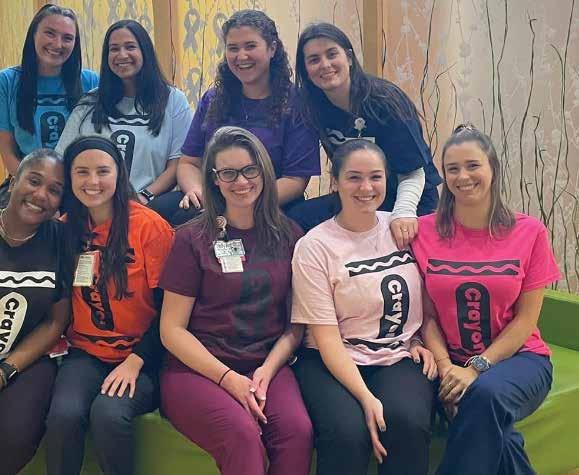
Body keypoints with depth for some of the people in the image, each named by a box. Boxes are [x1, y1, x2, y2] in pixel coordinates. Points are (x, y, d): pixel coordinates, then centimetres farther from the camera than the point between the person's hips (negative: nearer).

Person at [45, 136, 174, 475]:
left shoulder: (150, 225, -9)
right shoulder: (66, 228, 4)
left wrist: (135, 361, -12)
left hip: (142, 355, -3)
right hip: (86, 353, 3)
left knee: (108, 414, -29)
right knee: (64, 414, -26)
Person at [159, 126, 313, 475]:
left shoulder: (289, 236, 8)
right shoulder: (193, 239, 1)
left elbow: (296, 324, 10)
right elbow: (172, 330, 0)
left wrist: (266, 370, -8)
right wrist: (229, 378, -11)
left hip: (268, 366, 3)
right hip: (198, 368, -2)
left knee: (298, 432, -28)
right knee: (243, 436, -32)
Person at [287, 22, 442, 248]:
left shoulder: (384, 101, -20)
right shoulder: (316, 107, -4)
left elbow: (413, 172, -21)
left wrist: (404, 212, -37)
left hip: (409, 198, -5)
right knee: (295, 219, -15)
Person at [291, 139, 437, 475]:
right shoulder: (313, 247, -5)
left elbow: (429, 297, 20)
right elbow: (326, 337, -10)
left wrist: (423, 342, 3)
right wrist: (366, 398, -20)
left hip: (401, 358, 3)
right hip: (334, 362, -2)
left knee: (408, 422, -29)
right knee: (348, 433, -32)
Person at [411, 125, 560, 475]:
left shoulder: (529, 232, -3)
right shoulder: (425, 232, -1)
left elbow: (525, 320, -3)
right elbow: (427, 314, -1)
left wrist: (477, 368, -15)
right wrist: (446, 367, -16)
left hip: (516, 357, 0)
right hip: (452, 363, 0)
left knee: (486, 392, -35)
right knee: (489, 429, -32)